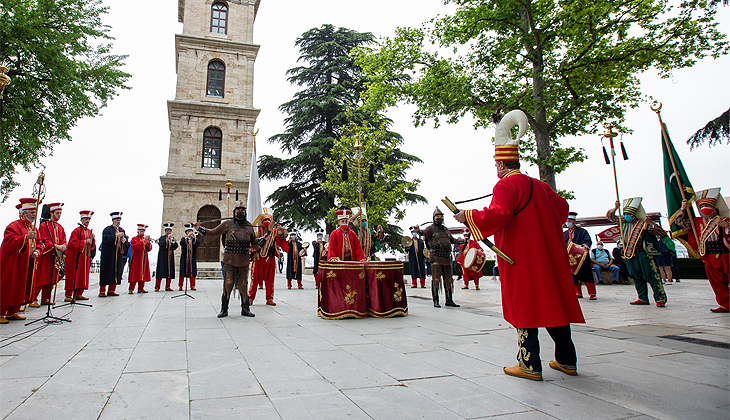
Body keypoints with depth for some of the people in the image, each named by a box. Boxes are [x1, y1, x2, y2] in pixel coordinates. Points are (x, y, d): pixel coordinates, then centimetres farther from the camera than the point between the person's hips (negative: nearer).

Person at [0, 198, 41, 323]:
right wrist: (26, 237, -34)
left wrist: (36, 252, -1)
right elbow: (11, 242, -23)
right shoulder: (13, 226, -10)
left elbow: (37, 243, 18)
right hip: (12, 264, -7)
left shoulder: (33, 228, 14)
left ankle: (12, 312, 19)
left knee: (20, 289, 11)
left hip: (26, 265, 8)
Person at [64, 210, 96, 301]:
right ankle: (68, 295, -1)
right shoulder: (76, 230, -6)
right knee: (73, 276, -6)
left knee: (83, 275, 7)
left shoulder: (89, 231, 14)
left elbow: (92, 246, 12)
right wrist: (84, 242, -19)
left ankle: (78, 294, 14)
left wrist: (92, 239, -6)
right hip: (75, 256, -7)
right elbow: (72, 243, -16)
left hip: (85, 256, 7)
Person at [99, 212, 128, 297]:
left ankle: (111, 291, 14)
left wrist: (125, 239, -9)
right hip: (109, 254, -6)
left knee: (116, 271, 6)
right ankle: (102, 291, 0)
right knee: (106, 271, -5)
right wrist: (116, 235, -24)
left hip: (119, 254, 6)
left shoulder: (121, 230, 16)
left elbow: (126, 238, 13)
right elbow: (106, 239, -17)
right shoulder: (107, 229, -3)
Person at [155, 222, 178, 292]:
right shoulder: (162, 238, 2)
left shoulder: (173, 238, 14)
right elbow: (161, 245, -15)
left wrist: (173, 242, -17)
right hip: (163, 257, -4)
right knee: (160, 271, -6)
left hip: (170, 257, 4)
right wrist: (167, 239, -22)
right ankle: (157, 287, -1)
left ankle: (168, 286, 8)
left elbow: (175, 246, 2)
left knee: (170, 271, 2)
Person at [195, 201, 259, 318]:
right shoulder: (227, 224, 7)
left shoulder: (249, 226, 13)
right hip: (230, 259, -2)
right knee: (228, 284, -2)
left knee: (244, 284, 5)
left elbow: (254, 241, 25)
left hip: (244, 260, 2)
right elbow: (213, 232, 14)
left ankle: (245, 309, 13)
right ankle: (224, 309, 9)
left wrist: (255, 249, 11)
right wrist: (199, 228, 5)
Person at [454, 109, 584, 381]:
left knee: (525, 305, -2)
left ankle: (530, 366, 4)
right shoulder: (540, 186, 14)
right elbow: (562, 207, 28)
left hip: (521, 257, -8)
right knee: (553, 302, 13)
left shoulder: (506, 185, -11)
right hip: (547, 253, 8)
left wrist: (468, 216, -15)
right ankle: (566, 360, 23)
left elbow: (498, 215, -26)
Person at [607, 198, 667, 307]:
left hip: (643, 254, -6)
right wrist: (615, 207, 4)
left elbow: (662, 233, -11)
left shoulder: (643, 224, -7)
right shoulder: (624, 222, 8)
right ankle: (643, 298, 17)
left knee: (652, 276, -8)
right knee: (637, 278, 10)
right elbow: (610, 216, 19)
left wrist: (651, 224, -23)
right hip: (630, 255, 6)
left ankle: (660, 299, -3)